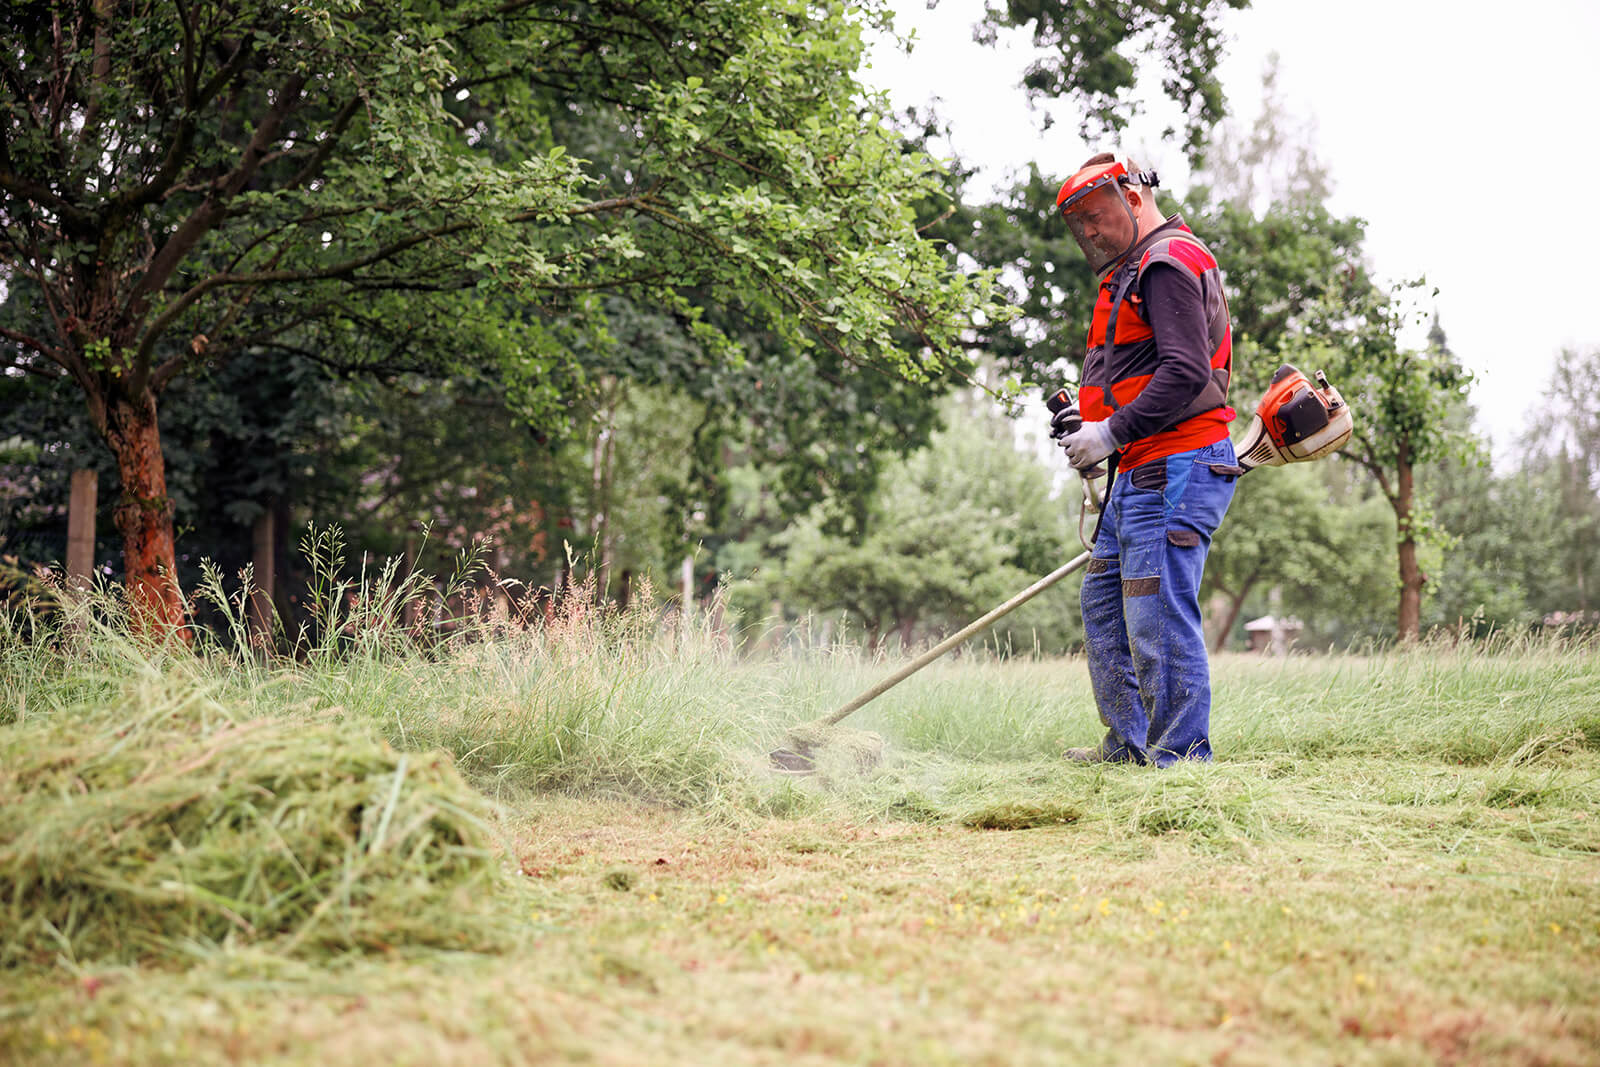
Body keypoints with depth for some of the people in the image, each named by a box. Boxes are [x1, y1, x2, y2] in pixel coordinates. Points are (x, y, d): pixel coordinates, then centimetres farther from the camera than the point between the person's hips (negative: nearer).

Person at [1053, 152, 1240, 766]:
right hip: (1140, 474, 11)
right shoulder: (1134, 272, 23)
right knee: (1103, 604, 17)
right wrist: (1092, 419, 10)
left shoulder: (1168, 261, -10)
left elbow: (1185, 375, -22)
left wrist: (1112, 432, -19)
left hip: (1176, 469, -11)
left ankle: (1181, 759, -7)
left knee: (1160, 619, -12)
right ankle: (1128, 747, 24)